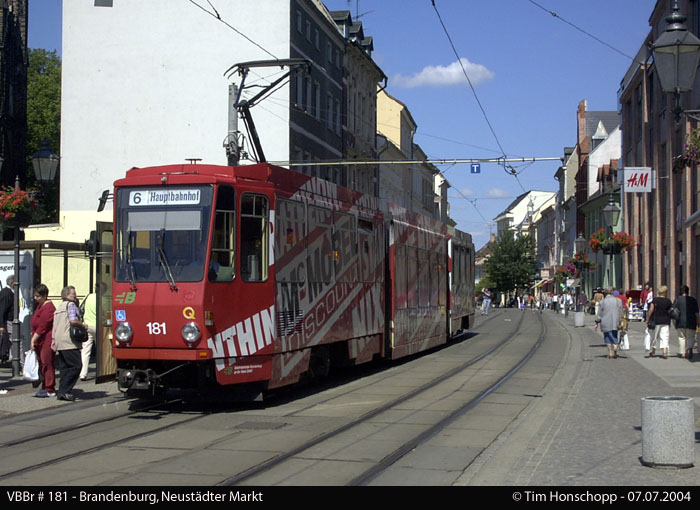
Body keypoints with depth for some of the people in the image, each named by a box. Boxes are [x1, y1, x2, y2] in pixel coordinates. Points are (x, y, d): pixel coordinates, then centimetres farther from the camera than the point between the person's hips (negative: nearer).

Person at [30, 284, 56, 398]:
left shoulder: (48, 308, -16)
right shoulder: (39, 306, 16)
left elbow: (42, 327, -19)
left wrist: (33, 340, -17)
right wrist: (33, 339, 17)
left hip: (47, 341, -10)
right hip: (39, 341, 10)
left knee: (47, 364, -7)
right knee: (42, 364, 12)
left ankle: (50, 390, -4)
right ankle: (45, 387, 18)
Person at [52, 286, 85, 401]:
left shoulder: (59, 307, 23)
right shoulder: (71, 305, -6)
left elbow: (54, 326, 23)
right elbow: (73, 320, -20)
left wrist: (54, 341, 24)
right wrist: (83, 324, -3)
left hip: (59, 342, 10)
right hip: (69, 342, -10)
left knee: (67, 366, 14)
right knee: (76, 365, -9)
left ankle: (62, 392, 10)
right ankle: (64, 391, -13)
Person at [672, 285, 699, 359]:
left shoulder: (678, 299, 0)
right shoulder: (693, 300, 2)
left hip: (680, 322, 0)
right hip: (691, 322, 0)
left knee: (682, 337, 12)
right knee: (691, 337, 5)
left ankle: (683, 353, 13)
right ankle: (690, 348, -22)